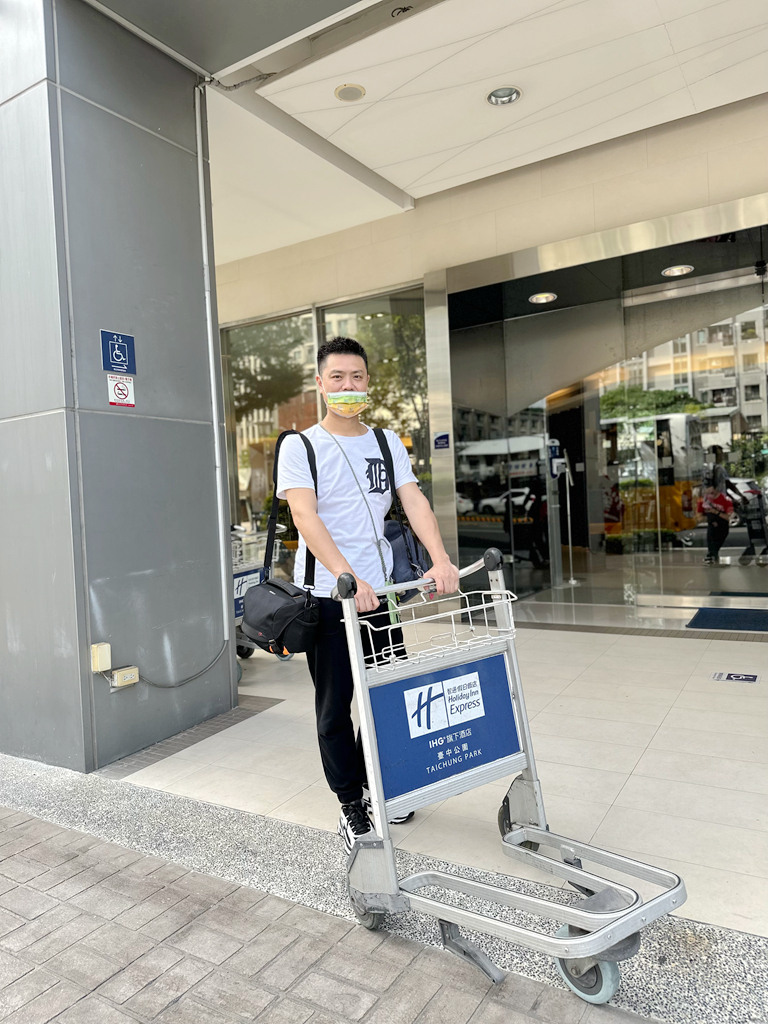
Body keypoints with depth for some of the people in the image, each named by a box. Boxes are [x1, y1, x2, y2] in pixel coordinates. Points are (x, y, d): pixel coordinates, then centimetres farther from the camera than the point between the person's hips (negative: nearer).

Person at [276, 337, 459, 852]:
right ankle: (351, 804, 24)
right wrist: (347, 576, -31)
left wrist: (440, 559, -19)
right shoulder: (299, 446, -3)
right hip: (326, 595, -4)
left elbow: (414, 500, -3)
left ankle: (375, 785, 37)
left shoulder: (387, 442, 9)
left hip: (380, 590, 4)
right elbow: (304, 515, -17)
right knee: (335, 706, 6)